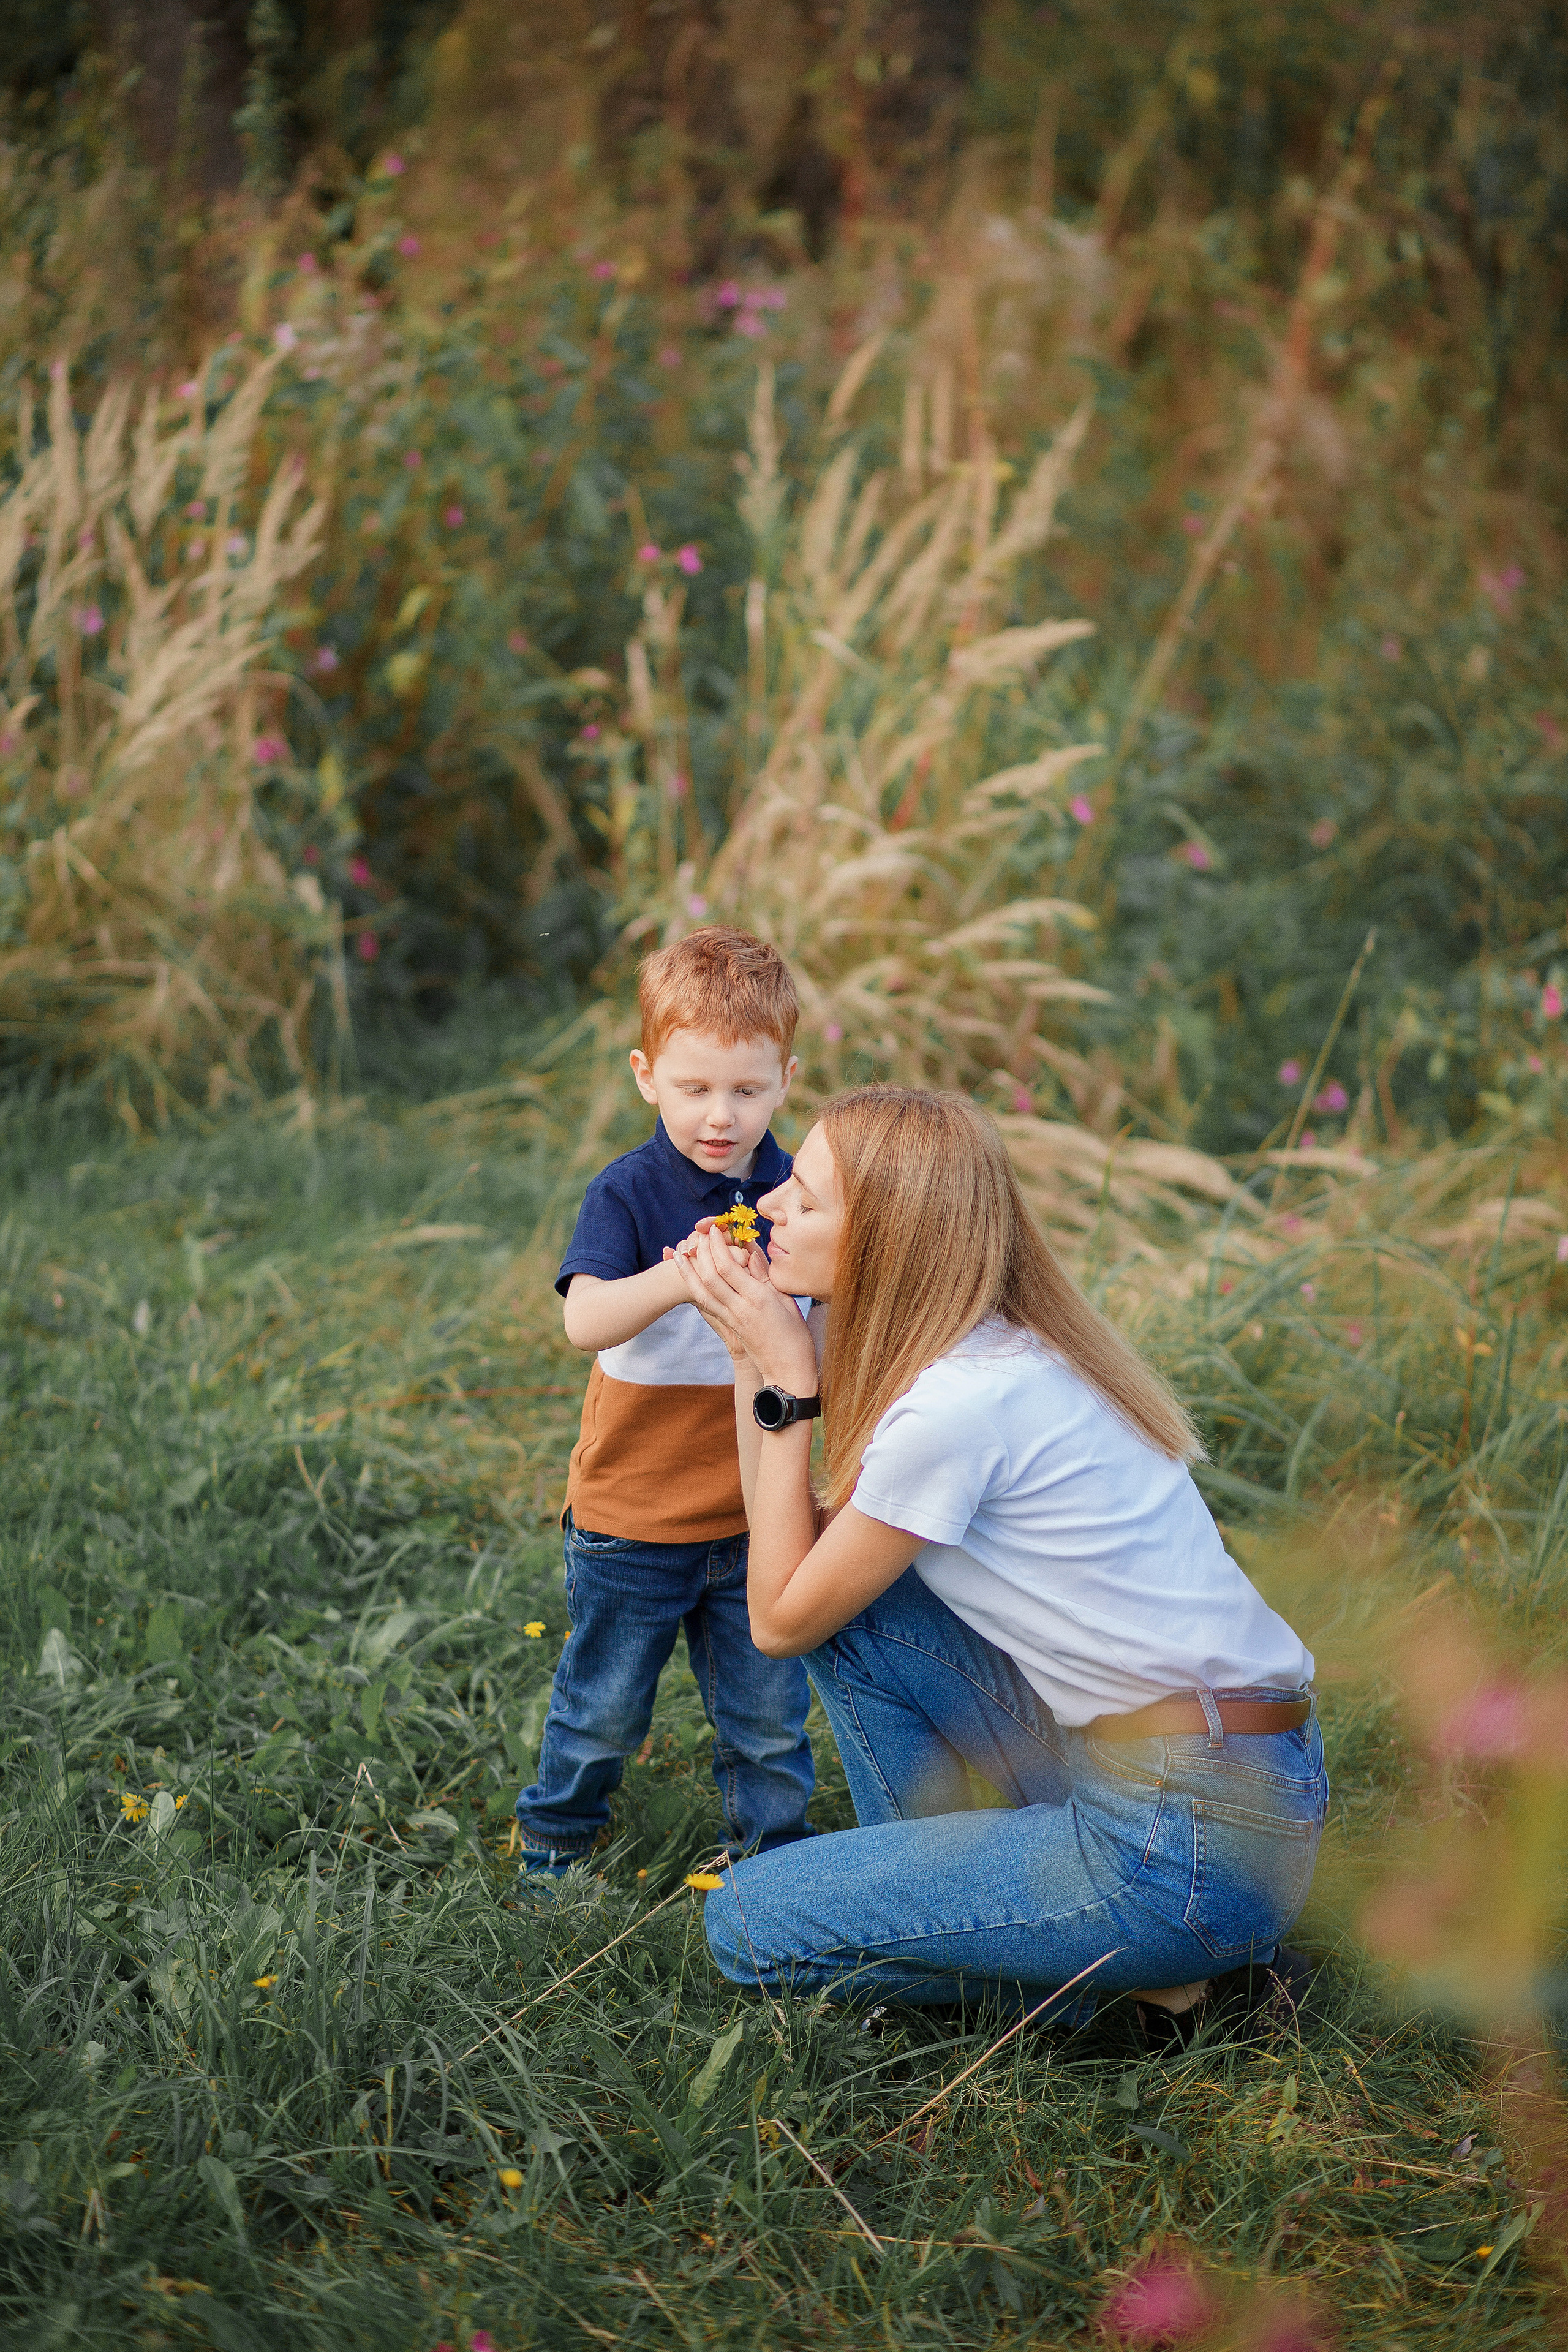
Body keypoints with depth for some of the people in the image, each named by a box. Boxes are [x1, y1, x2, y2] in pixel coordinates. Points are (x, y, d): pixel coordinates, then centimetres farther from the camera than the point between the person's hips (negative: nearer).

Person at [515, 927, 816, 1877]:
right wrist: (674, 1280, -46)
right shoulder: (629, 1194, -13)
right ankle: (556, 1840, 37)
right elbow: (584, 1320, -31)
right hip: (633, 1519, -2)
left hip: (757, 1514, 3)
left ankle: (775, 1854, 32)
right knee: (606, 1703, 13)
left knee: (769, 1713, 12)